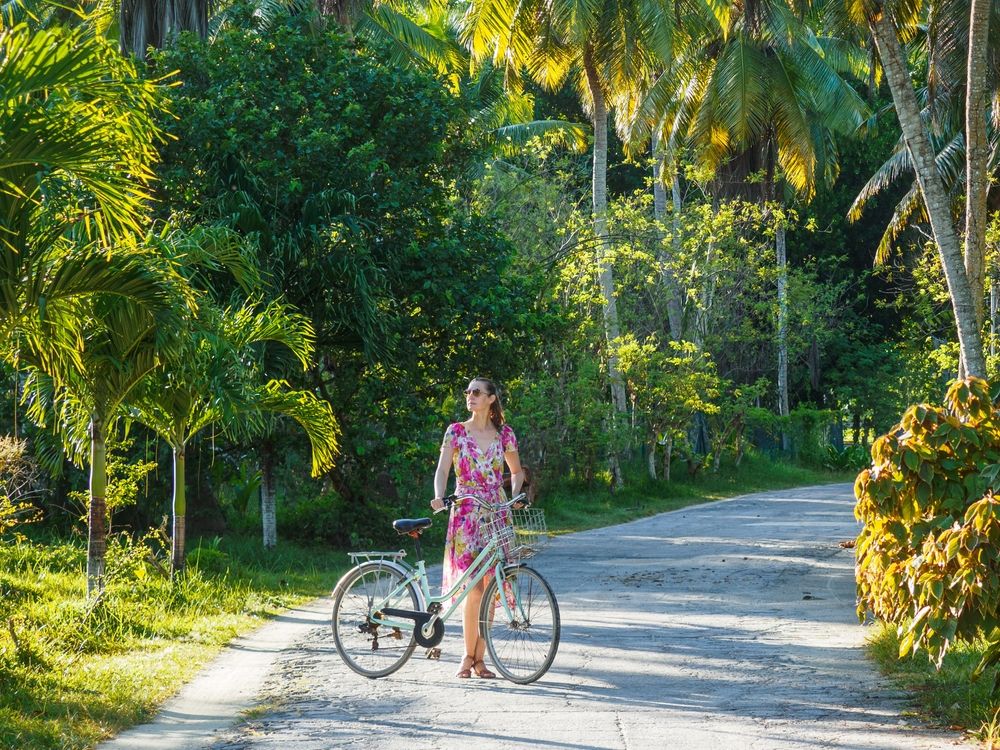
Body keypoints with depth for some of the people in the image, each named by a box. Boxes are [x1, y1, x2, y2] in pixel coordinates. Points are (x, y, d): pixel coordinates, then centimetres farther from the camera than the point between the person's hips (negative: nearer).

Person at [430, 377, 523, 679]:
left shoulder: (504, 434, 9)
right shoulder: (456, 431, 4)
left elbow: (517, 471, 20)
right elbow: (442, 470, -3)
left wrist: (515, 495, 1)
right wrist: (439, 497, -22)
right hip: (466, 514, -2)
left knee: (490, 589, 0)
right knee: (474, 587, -12)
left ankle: (479, 658, 7)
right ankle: (468, 655, 0)